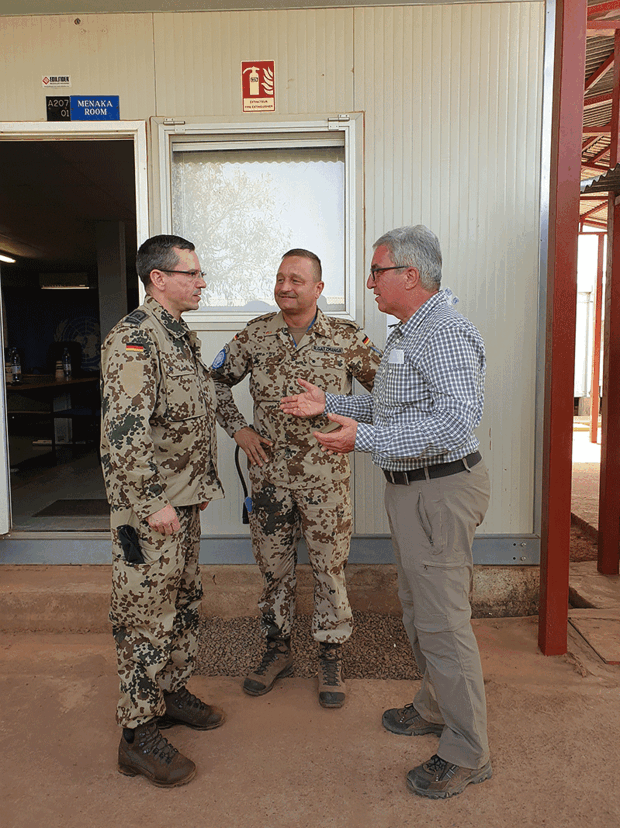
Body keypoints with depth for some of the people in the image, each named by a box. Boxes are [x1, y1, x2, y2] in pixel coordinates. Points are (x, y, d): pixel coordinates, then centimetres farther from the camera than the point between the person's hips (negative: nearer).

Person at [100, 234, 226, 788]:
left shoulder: (183, 336, 13)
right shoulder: (132, 339, -18)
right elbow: (124, 431, -25)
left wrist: (203, 484, 19)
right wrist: (153, 504, -23)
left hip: (183, 501, 9)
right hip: (148, 506, -9)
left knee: (184, 602, 20)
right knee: (146, 616, 2)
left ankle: (173, 693, 38)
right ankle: (139, 734, 18)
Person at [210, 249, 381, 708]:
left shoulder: (346, 337, -5)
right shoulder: (256, 334, 1)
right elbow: (217, 380, 12)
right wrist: (238, 428, 3)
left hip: (326, 475, -2)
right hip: (270, 473, 2)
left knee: (330, 567, 8)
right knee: (273, 564, 14)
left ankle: (331, 658, 27)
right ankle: (278, 649, 34)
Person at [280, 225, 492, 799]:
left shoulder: (447, 333, -19)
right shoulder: (407, 333, 14)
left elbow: (455, 422, -30)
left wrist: (364, 438, -29)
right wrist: (330, 404, 15)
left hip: (441, 490, -10)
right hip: (410, 489, 10)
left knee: (441, 620, -1)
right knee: (417, 607, 21)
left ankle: (467, 752, 17)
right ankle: (437, 708, 40)